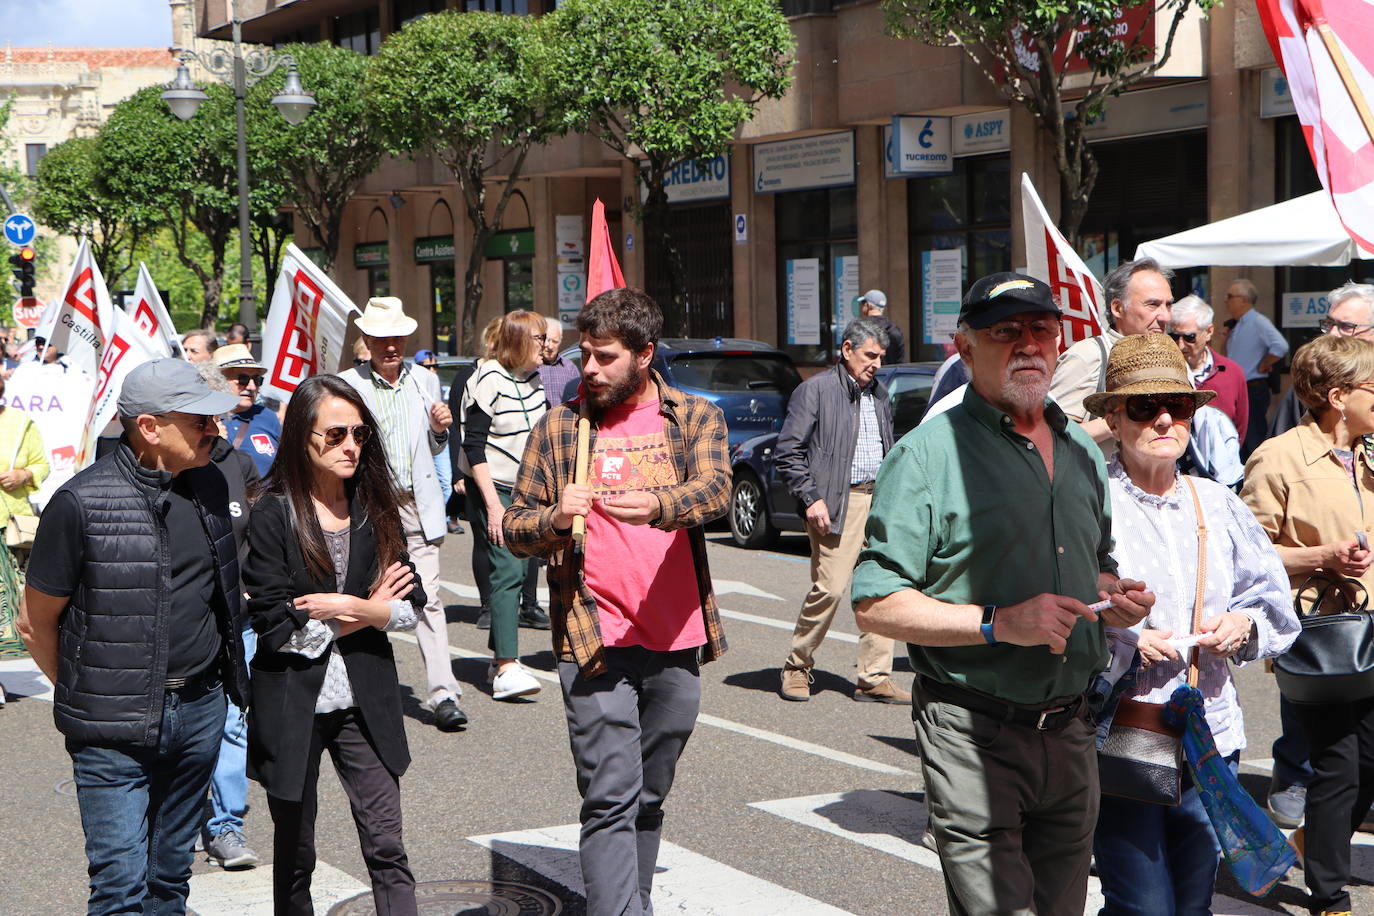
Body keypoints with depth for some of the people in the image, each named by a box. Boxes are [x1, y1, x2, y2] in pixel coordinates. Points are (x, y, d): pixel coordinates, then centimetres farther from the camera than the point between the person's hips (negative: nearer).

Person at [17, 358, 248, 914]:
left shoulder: (209, 485, 5)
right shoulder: (82, 502, -14)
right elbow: (36, 624, -5)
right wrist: (83, 693, 7)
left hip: (201, 712, 6)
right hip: (115, 729, -5)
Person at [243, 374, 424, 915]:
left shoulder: (377, 508, 5)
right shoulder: (273, 515, -9)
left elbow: (412, 609, 2)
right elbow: (275, 627, -15)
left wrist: (343, 606, -14)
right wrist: (367, 614, -9)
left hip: (365, 703, 3)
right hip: (293, 706, -3)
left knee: (386, 848, -3)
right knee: (294, 852, 11)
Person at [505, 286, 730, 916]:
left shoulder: (696, 418, 6)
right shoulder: (559, 428, 7)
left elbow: (715, 489, -13)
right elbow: (515, 528, 9)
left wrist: (657, 503, -34)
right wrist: (556, 519, -14)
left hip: (678, 641, 2)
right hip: (596, 642, -2)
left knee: (649, 797, 14)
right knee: (610, 799, -11)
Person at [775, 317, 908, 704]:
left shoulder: (878, 394, 19)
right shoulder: (816, 390, -3)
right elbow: (787, 451, -5)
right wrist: (811, 498, -12)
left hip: (879, 498, 7)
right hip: (838, 503, -7)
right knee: (830, 586, -12)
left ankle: (875, 679, 7)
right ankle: (797, 668, 6)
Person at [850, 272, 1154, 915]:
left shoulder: (1082, 453, 15)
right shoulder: (928, 454, -7)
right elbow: (875, 606, -12)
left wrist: (1114, 596, 5)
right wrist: (999, 623, -20)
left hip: (1069, 733, 7)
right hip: (974, 735, -6)